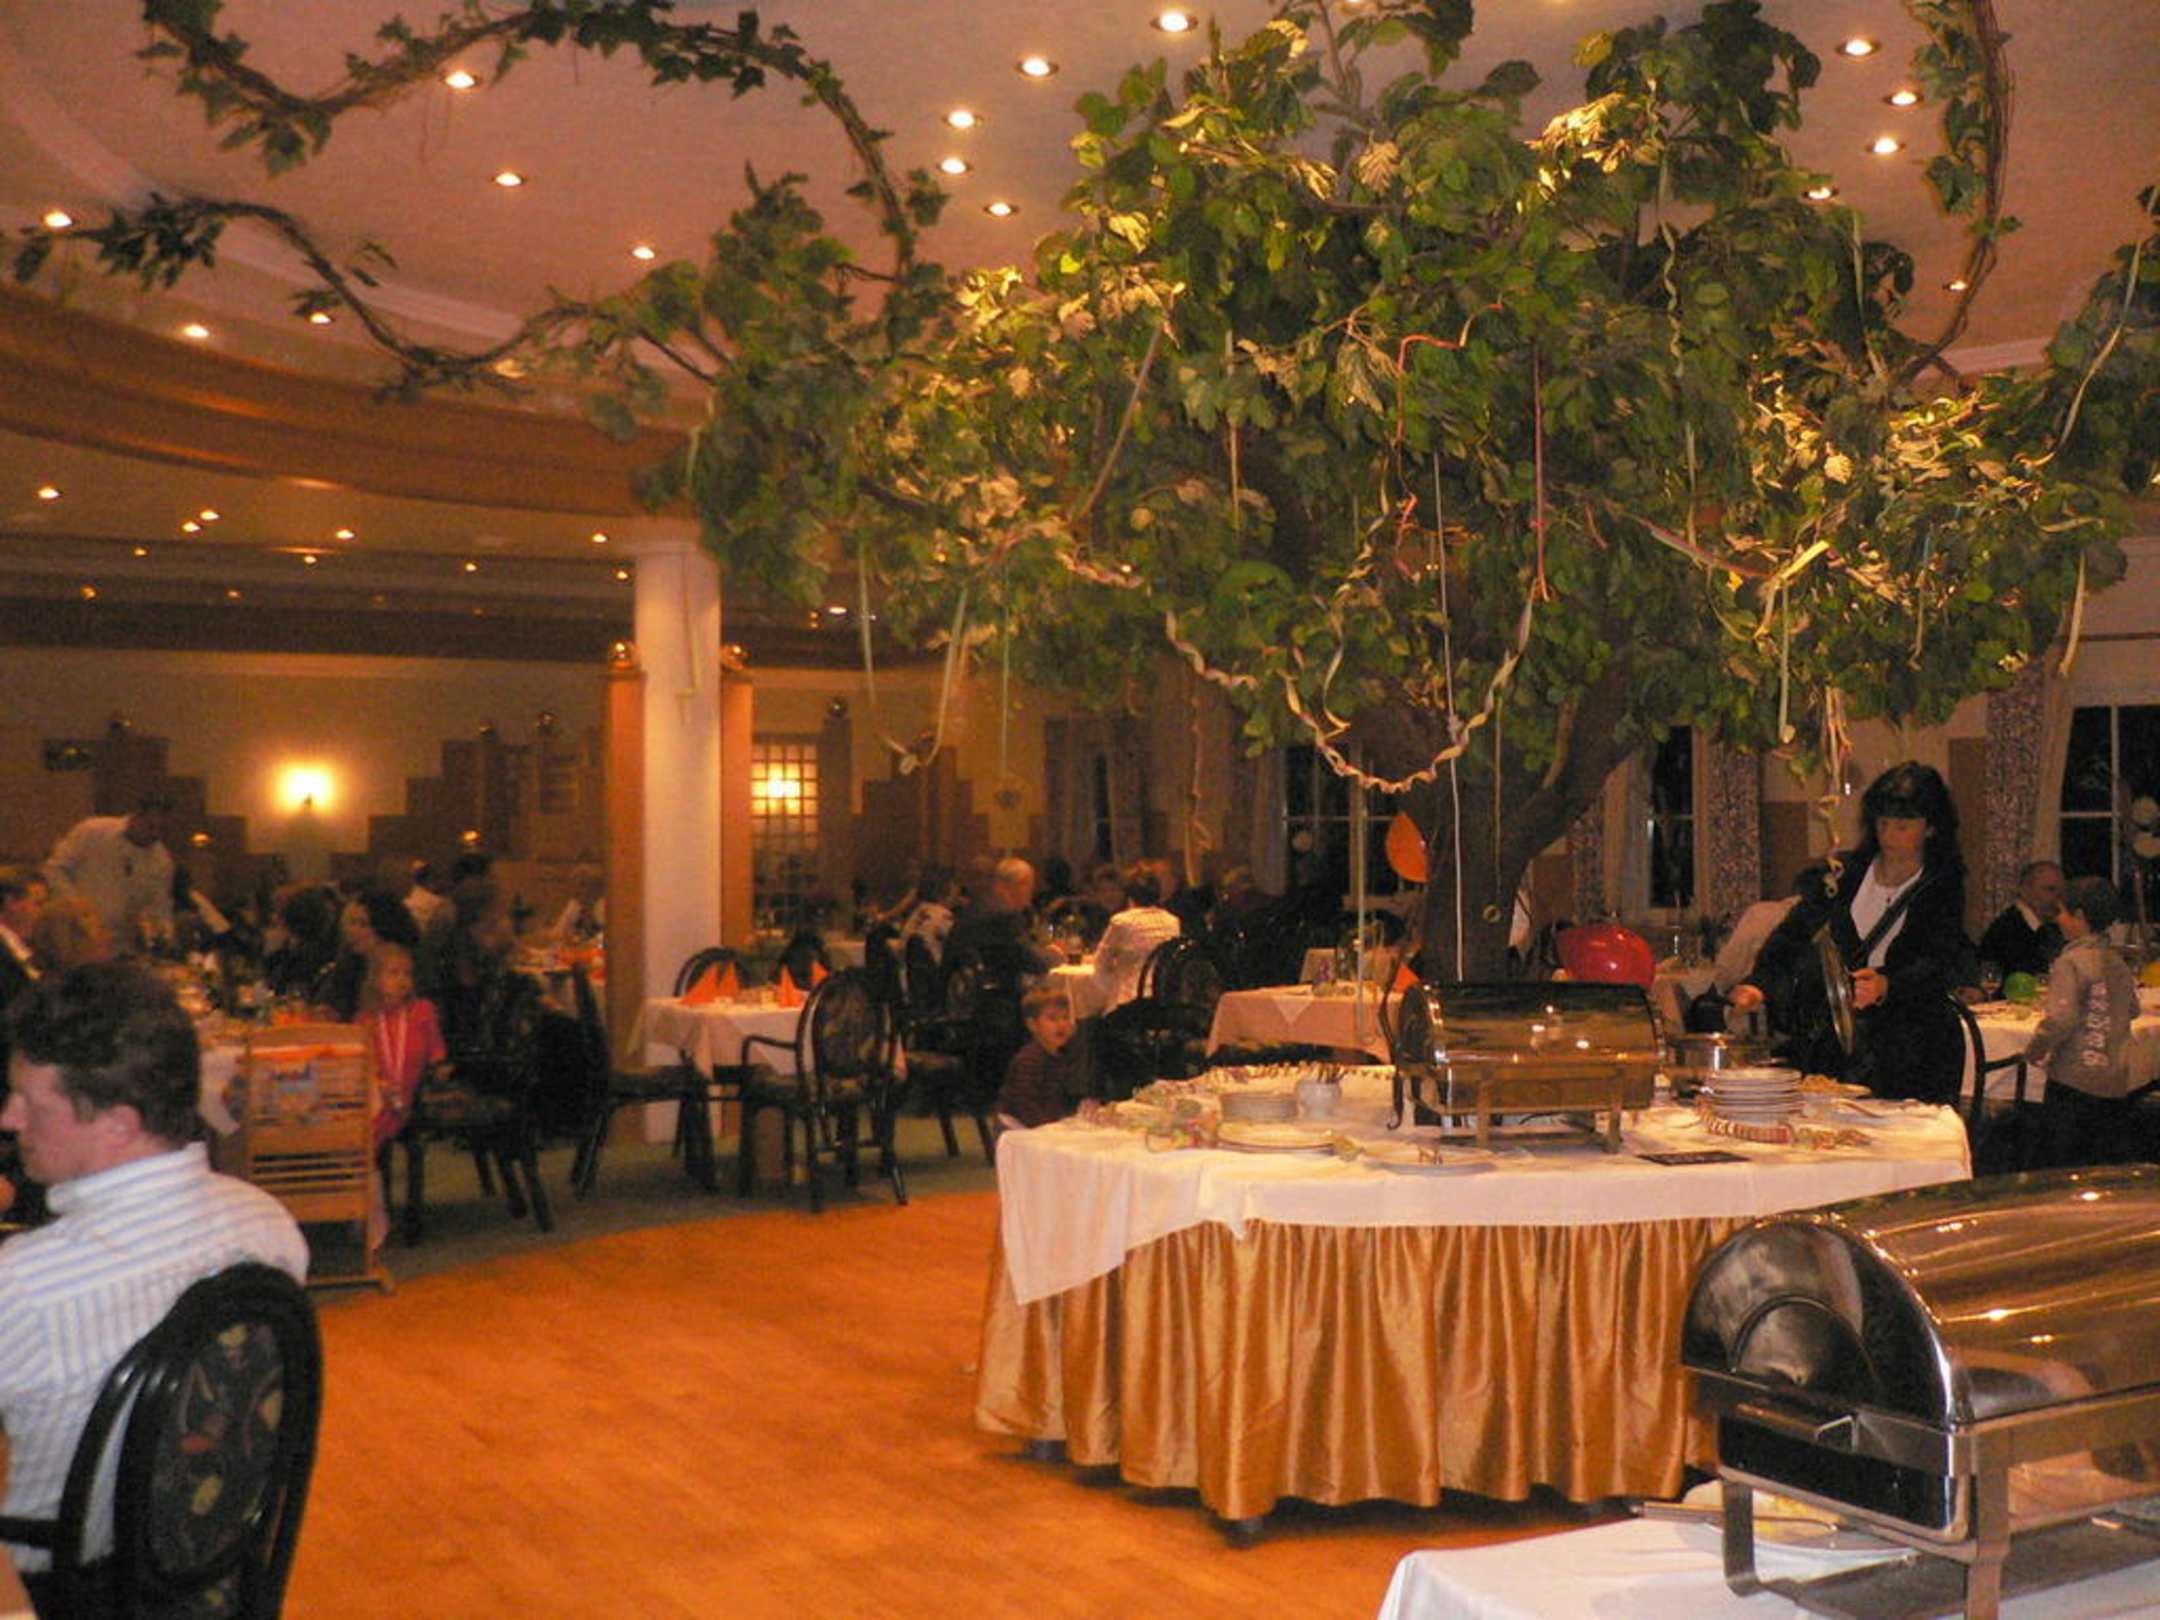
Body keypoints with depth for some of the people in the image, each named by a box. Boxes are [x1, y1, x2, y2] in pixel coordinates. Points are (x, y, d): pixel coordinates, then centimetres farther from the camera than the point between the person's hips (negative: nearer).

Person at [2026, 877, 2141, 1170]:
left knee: (2063, 1171, 1)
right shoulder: (2118, 962, 7)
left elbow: (2061, 1019, -22)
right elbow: (2132, 1010, 19)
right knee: (2113, 1174, 13)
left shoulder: (2071, 962, -15)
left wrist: (2034, 1051, -8)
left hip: (2074, 1080, -7)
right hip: (2117, 1083, 7)